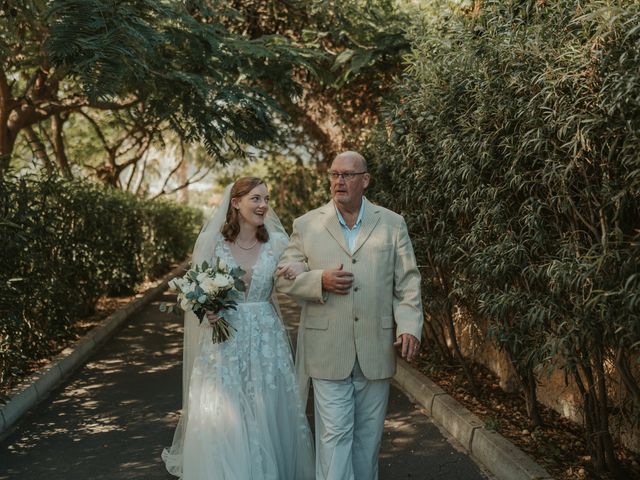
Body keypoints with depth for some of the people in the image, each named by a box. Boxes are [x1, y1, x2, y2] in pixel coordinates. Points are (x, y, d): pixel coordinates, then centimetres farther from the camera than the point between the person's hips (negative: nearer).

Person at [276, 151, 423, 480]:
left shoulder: (392, 224, 6)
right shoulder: (306, 225, 4)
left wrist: (409, 325, -9)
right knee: (334, 434, -2)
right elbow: (283, 278, 3)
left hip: (376, 350, 2)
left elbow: (407, 281, 4)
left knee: (368, 435, 12)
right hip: (327, 351, -1)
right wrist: (320, 280, -15)